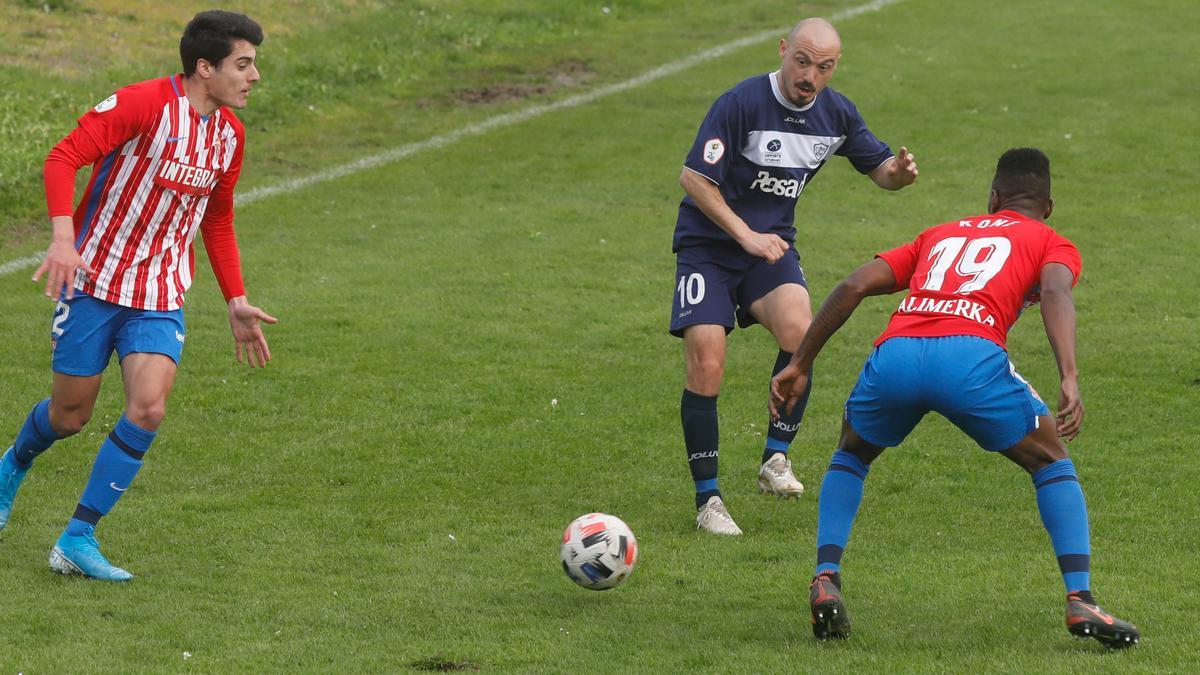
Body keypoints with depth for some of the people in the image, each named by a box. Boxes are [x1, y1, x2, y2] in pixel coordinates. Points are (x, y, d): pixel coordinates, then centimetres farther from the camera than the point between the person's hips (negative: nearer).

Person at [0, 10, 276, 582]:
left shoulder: (230, 134, 6)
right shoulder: (145, 104, -16)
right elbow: (64, 157, -20)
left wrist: (237, 302, 18)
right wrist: (63, 236, -34)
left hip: (161, 296, 5)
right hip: (94, 281, -5)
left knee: (149, 408, -17)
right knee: (70, 414, 6)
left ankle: (77, 542, -10)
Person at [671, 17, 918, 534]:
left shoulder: (836, 113, -1)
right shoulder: (741, 103, -19)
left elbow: (878, 167, 12)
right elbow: (694, 177, -19)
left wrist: (897, 172, -13)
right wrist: (746, 235, -23)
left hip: (771, 244, 4)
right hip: (707, 246, -3)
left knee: (798, 331, -26)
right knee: (706, 369, -14)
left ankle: (775, 459, -11)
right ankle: (708, 501, -1)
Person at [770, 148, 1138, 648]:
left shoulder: (940, 235, 36)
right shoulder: (1053, 245, 26)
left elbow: (854, 286, 25)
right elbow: (1055, 293, 1)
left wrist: (800, 365, 26)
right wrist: (1069, 378, -12)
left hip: (893, 355, 3)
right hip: (970, 357, -3)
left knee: (851, 456, 33)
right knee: (1052, 463, 20)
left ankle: (825, 582, 16)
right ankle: (1079, 600, 6)